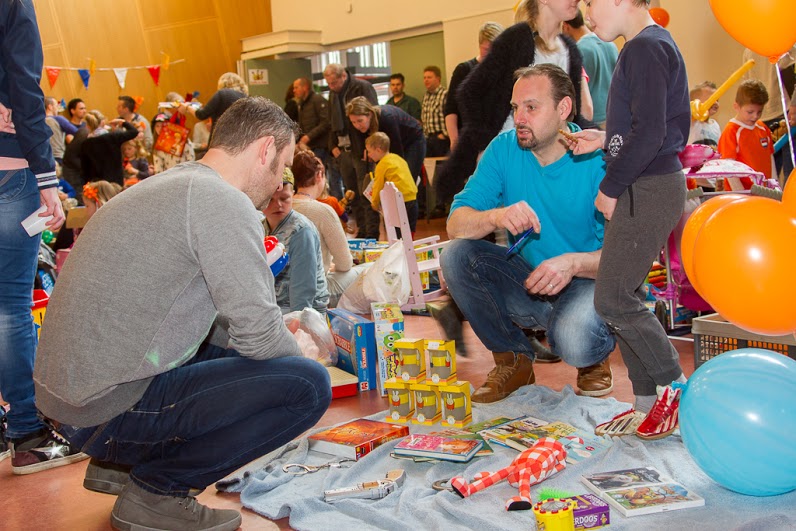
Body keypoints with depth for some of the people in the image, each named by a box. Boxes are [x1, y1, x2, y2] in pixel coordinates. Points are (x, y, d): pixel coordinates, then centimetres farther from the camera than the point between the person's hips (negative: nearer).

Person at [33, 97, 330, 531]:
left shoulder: (171, 184, 15)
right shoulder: (223, 202, -16)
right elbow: (258, 335, -16)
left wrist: (279, 333, 15)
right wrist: (298, 349, 5)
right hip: (108, 410, -10)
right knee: (309, 384, -14)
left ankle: (123, 462, 19)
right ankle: (157, 488, -3)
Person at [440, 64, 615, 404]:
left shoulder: (599, 160, -14)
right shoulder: (504, 149, -4)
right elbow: (456, 224, -11)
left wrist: (574, 263, -36)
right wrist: (495, 217, -33)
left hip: (587, 283, -4)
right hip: (527, 284, 4)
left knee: (573, 340, -35)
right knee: (456, 255, -19)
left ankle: (596, 356, 8)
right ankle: (513, 360, 1)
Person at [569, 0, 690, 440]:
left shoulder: (646, 48, -13)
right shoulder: (654, 45, 19)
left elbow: (651, 131, -22)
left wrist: (611, 187, -15)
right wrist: (606, 140, 12)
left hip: (647, 191, -10)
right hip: (641, 190, 10)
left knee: (612, 300, -8)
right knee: (623, 297, 10)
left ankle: (676, 388, 5)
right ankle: (649, 403, 17)